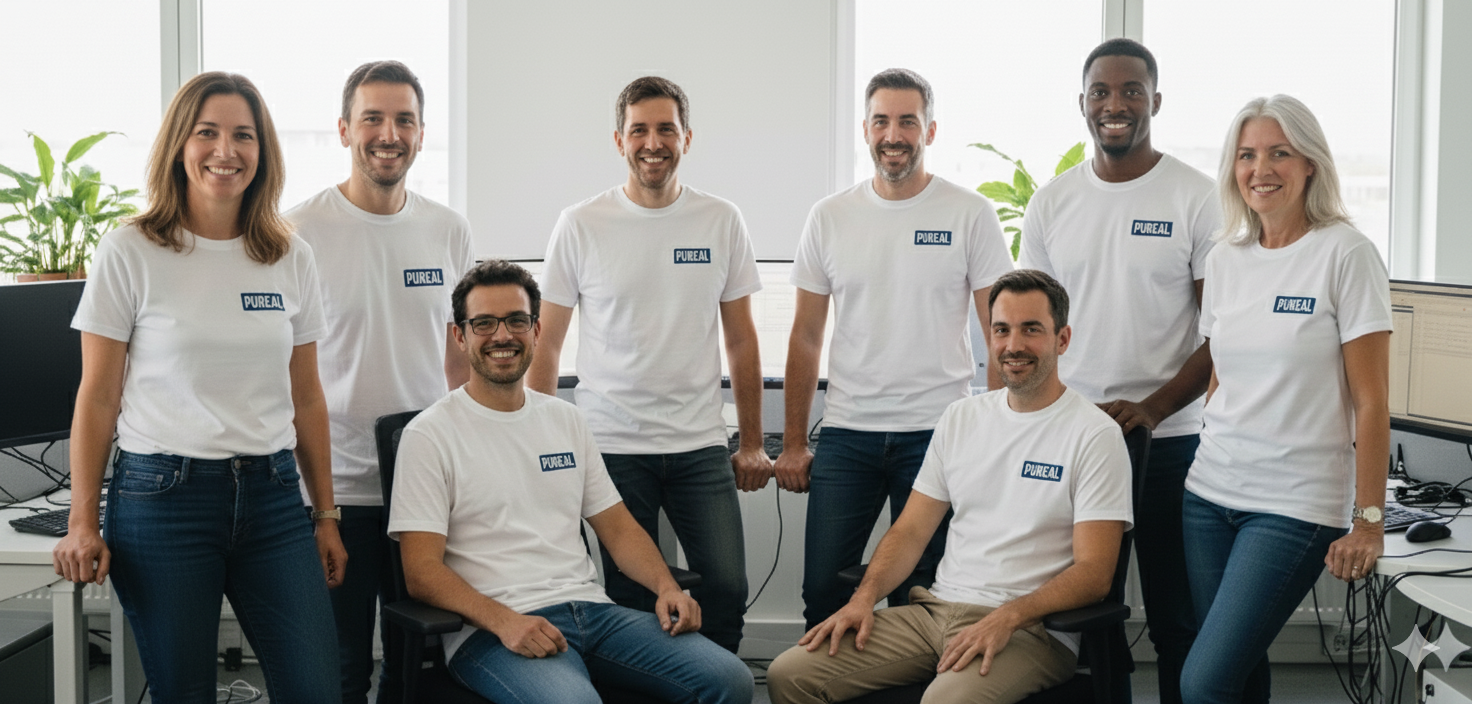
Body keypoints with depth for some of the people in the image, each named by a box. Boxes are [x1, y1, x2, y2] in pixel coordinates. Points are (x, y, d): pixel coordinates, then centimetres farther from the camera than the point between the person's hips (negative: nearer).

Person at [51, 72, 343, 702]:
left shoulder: (290, 259, 8)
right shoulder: (129, 253, -2)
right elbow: (97, 398, 0)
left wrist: (325, 516, 11)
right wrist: (82, 523, -5)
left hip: (272, 495, 3)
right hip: (163, 493, -3)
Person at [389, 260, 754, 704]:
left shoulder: (565, 420, 19)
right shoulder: (429, 435, 1)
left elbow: (617, 527, 19)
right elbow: (422, 571, -6)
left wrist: (667, 586, -1)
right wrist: (504, 621, -22)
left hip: (590, 609, 5)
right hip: (493, 630, -5)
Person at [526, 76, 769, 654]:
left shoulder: (721, 221, 5)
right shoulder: (580, 226, 0)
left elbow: (741, 339, 10)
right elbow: (546, 345, 4)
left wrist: (753, 443, 9)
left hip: (701, 444, 2)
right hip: (611, 446, -1)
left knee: (727, 587, -3)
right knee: (629, 602, 3)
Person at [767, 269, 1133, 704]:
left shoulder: (1096, 435, -3)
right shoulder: (962, 418, 15)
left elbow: (1093, 572, -9)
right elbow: (912, 529, 14)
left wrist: (1007, 618, -23)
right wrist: (865, 597, -3)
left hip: (1028, 630, -5)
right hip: (935, 606, 5)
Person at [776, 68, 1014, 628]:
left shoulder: (970, 214, -1)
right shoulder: (830, 217, 6)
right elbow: (806, 336, 9)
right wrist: (792, 443, 6)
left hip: (938, 433, -2)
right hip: (845, 433, 2)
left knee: (919, 595, 6)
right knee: (823, 592, 1)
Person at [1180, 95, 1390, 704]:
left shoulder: (1345, 255, -8)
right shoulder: (1224, 261, 9)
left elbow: (1370, 401, -9)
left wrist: (1368, 518, -11)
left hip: (1296, 504, -5)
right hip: (1210, 492, 5)